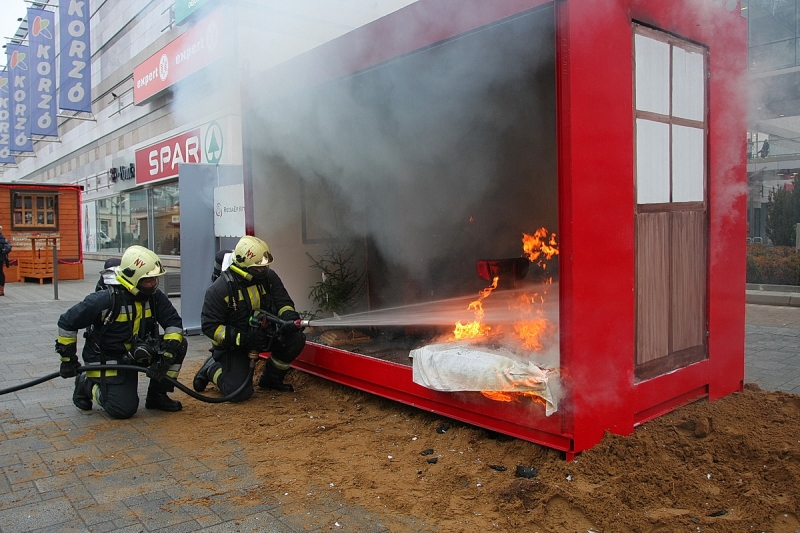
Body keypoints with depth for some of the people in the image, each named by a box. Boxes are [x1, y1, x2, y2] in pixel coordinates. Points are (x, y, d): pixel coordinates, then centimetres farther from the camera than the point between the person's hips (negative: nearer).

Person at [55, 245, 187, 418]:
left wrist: (167, 354, -21)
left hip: (137, 354, 6)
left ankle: (157, 396, 2)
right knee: (124, 409, -15)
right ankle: (86, 384, 15)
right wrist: (68, 359, -9)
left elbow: (174, 322, -8)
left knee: (179, 344, -13)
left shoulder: (154, 296, -10)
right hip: (107, 361, -5)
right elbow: (67, 322, -17)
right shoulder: (107, 299, -26)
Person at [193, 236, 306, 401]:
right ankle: (212, 369, 17)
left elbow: (283, 302, -2)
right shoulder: (221, 288, -21)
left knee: (296, 339, -19)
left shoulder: (269, 277, -7)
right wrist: (243, 339, -30)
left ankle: (270, 379, 6)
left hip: (263, 334, 5)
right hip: (233, 344, -5)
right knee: (240, 392, -17)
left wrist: (289, 317, -27)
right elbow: (209, 325, -20)